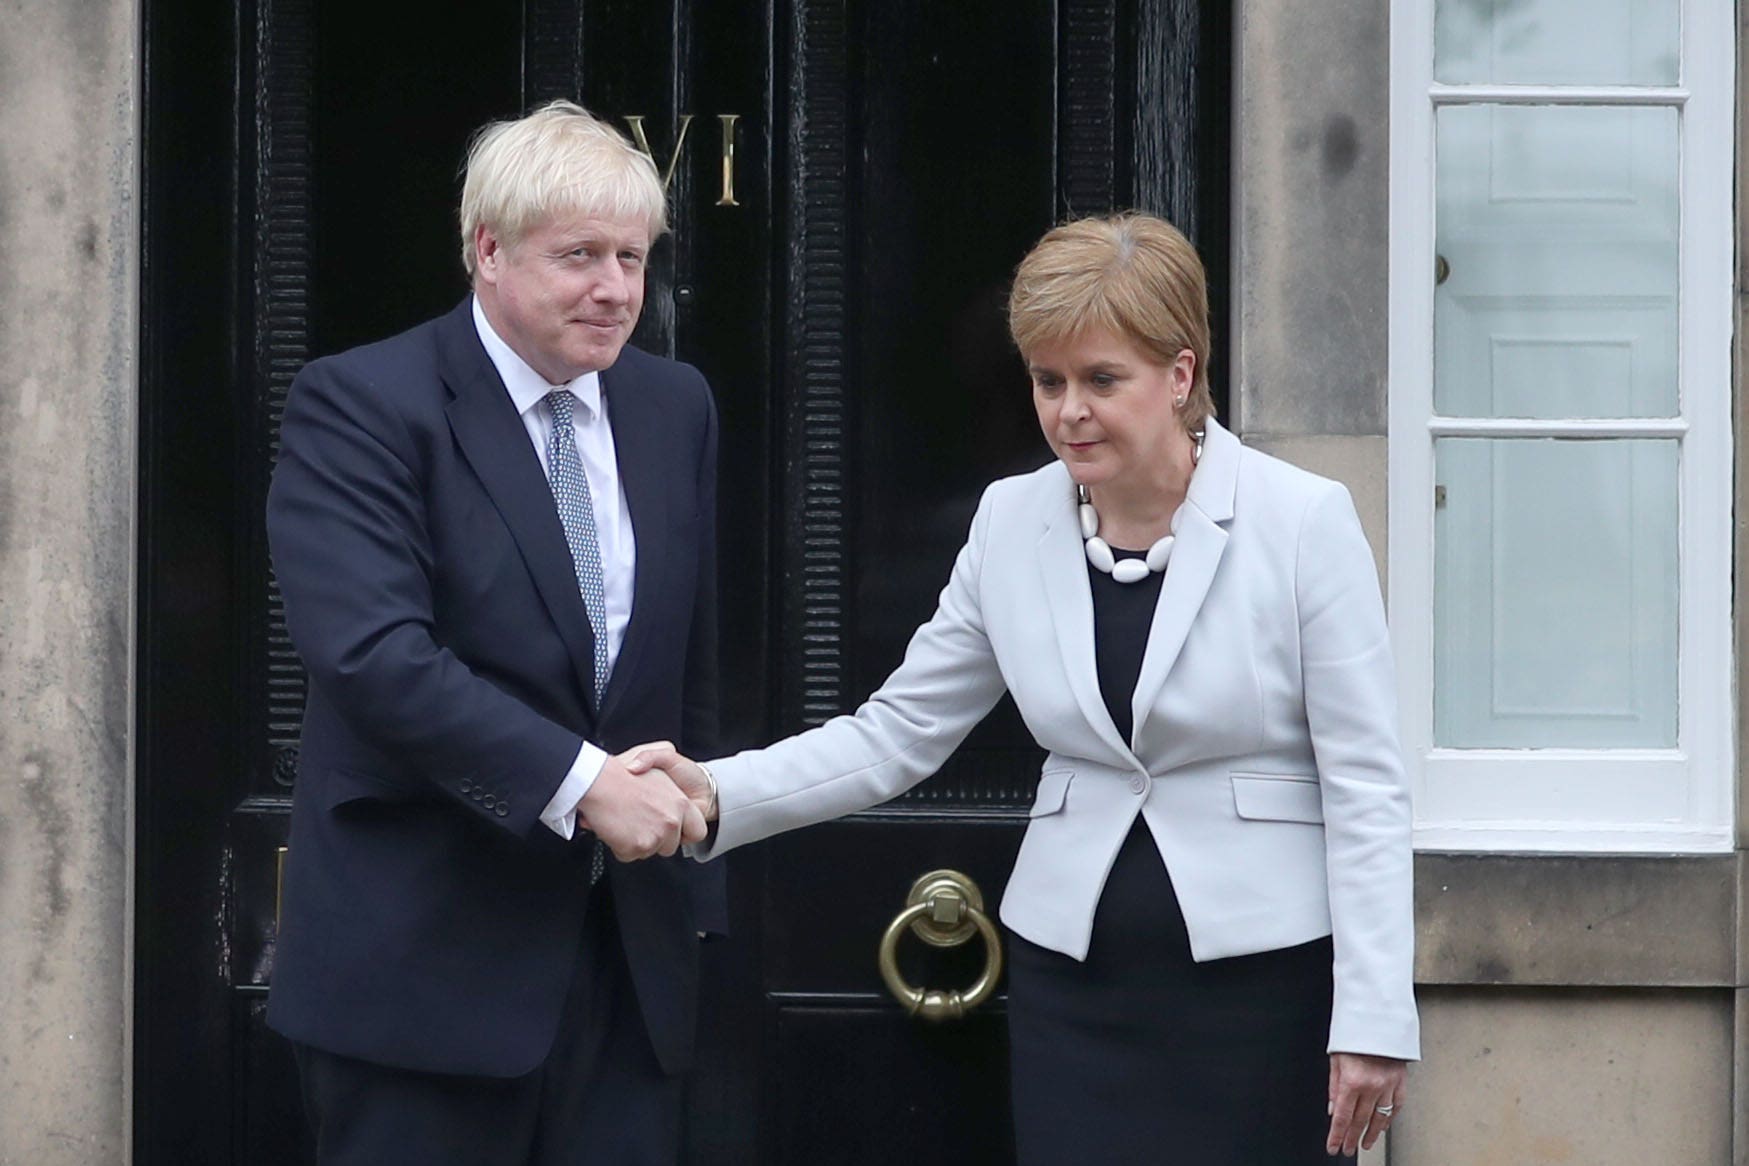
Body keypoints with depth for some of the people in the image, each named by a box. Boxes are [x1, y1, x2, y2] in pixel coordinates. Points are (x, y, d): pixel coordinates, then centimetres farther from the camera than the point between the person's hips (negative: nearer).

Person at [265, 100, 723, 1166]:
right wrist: (579, 782, -25)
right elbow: (375, 653, -22)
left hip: (630, 954, 5)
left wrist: (692, 876, 17)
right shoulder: (360, 405, -9)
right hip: (426, 956, -5)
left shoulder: (677, 408, 11)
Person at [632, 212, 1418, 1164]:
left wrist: (1372, 1019, -10)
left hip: (1260, 977, -3)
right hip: (1074, 978, 3)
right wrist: (718, 795, -9)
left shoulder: (1303, 521, -7)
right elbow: (897, 731, 6)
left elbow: (1364, 787, -7)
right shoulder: (1011, 524, 3)